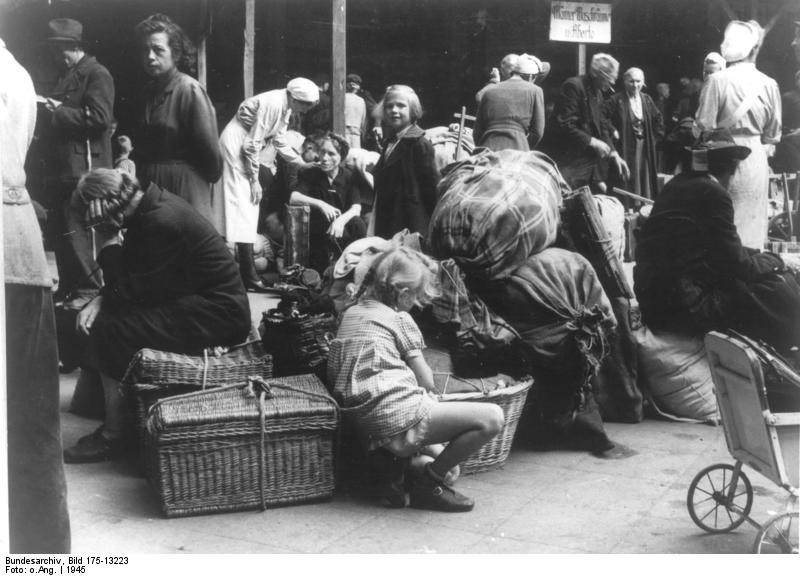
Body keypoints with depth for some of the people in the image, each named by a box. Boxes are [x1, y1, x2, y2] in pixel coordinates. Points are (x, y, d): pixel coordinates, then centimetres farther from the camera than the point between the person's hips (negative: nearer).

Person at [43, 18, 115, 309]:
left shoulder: (97, 74, -7)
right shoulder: (67, 76, 19)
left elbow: (100, 118, -19)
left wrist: (60, 111, -13)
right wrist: (51, 110, 7)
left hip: (85, 167, -9)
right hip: (65, 165, 9)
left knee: (76, 230, -8)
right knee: (63, 229, 11)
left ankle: (89, 288, 1)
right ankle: (68, 287, 19)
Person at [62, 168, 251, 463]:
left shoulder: (161, 222, -23)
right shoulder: (152, 203, 6)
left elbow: (133, 289, -19)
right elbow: (132, 276, 13)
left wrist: (111, 250, -5)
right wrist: (99, 301, 0)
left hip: (218, 314, -10)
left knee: (111, 330, -14)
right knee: (105, 314, 8)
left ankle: (113, 436, -1)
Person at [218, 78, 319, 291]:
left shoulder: (285, 107, 5)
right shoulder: (272, 104, -23)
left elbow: (280, 142, 14)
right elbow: (252, 143, -23)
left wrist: (304, 164, 7)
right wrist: (254, 179, -17)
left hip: (245, 147, 10)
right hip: (236, 143, -10)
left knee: (249, 207, 11)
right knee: (243, 207, -12)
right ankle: (248, 275, -14)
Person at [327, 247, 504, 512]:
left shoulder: (350, 313, 19)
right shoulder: (399, 319, 0)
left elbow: (333, 373, 19)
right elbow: (427, 382, 0)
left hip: (364, 427, 9)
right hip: (399, 419, -9)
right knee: (492, 417, -10)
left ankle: (396, 478, 17)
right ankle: (429, 486, -1)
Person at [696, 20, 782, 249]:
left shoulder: (718, 80, -10)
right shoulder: (769, 84, 0)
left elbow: (704, 126, -9)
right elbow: (772, 135, 5)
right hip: (756, 159, 3)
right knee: (752, 226, 10)